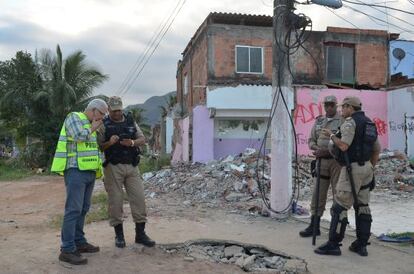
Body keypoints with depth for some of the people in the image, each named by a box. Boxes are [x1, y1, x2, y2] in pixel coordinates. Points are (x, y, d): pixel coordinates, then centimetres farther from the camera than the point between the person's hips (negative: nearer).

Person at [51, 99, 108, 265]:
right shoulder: (74, 117, -4)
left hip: (89, 172, 9)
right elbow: (80, 136, -20)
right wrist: (92, 128, -4)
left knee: (83, 209, 11)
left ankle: (79, 242, 20)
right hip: (76, 171, -9)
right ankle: (67, 250, -8)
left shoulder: (90, 126, 21)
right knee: (73, 209, -11)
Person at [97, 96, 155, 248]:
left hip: (132, 166, 3)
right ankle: (119, 235, 14)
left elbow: (142, 140, 8)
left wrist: (132, 143, -12)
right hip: (113, 167, -3)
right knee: (115, 200, 1)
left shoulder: (131, 121, 11)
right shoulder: (104, 125, 1)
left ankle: (140, 234, 9)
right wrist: (109, 143, -21)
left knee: (138, 198, 0)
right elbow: (99, 147, -2)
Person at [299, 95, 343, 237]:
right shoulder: (318, 121, 13)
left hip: (337, 161, -5)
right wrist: (316, 148, -7)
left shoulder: (343, 121, -4)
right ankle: (314, 226, 14)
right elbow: (311, 140, 14)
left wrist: (327, 151, -20)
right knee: (317, 194, 6)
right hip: (321, 161, 5)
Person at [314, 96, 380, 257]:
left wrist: (331, 135, -5)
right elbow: (377, 150, 19)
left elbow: (344, 146, -21)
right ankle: (361, 245, 15)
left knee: (340, 206, -6)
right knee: (362, 206, 11)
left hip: (352, 168, -9)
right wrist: (370, 168, 22)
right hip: (366, 167, 9)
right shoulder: (369, 123, 17)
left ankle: (333, 245, -3)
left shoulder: (350, 122, -11)